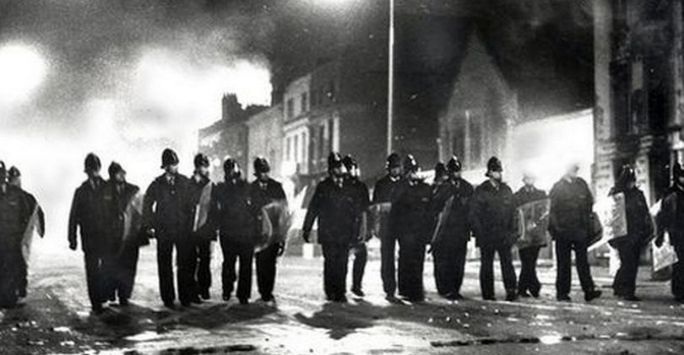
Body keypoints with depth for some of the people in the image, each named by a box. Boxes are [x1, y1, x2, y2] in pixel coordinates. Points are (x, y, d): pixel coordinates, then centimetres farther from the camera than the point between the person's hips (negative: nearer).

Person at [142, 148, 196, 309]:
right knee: (165, 266, 5)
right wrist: (149, 226, 4)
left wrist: (190, 224, 2)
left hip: (183, 229, 1)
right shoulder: (157, 184, 1)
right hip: (164, 231, 0)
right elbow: (147, 206, 8)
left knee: (185, 264, 0)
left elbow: (191, 204, 8)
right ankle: (168, 299, 13)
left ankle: (185, 297, 9)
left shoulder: (185, 182, 4)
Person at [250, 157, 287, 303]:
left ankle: (268, 292, 0)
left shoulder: (277, 187, 5)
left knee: (271, 263, -7)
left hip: (274, 230, -1)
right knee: (261, 263, 2)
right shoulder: (251, 188, 5)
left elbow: (284, 209, 4)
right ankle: (263, 292, 12)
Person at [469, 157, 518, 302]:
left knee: (507, 262, -6)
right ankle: (488, 294, 10)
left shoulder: (506, 190, 11)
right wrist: (480, 234, -8)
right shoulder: (481, 191, -1)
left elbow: (512, 212, 14)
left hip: (504, 235, 3)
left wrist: (511, 232, 5)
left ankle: (511, 291, -7)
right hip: (487, 236, -3)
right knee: (487, 265, 4)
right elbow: (474, 215, -2)